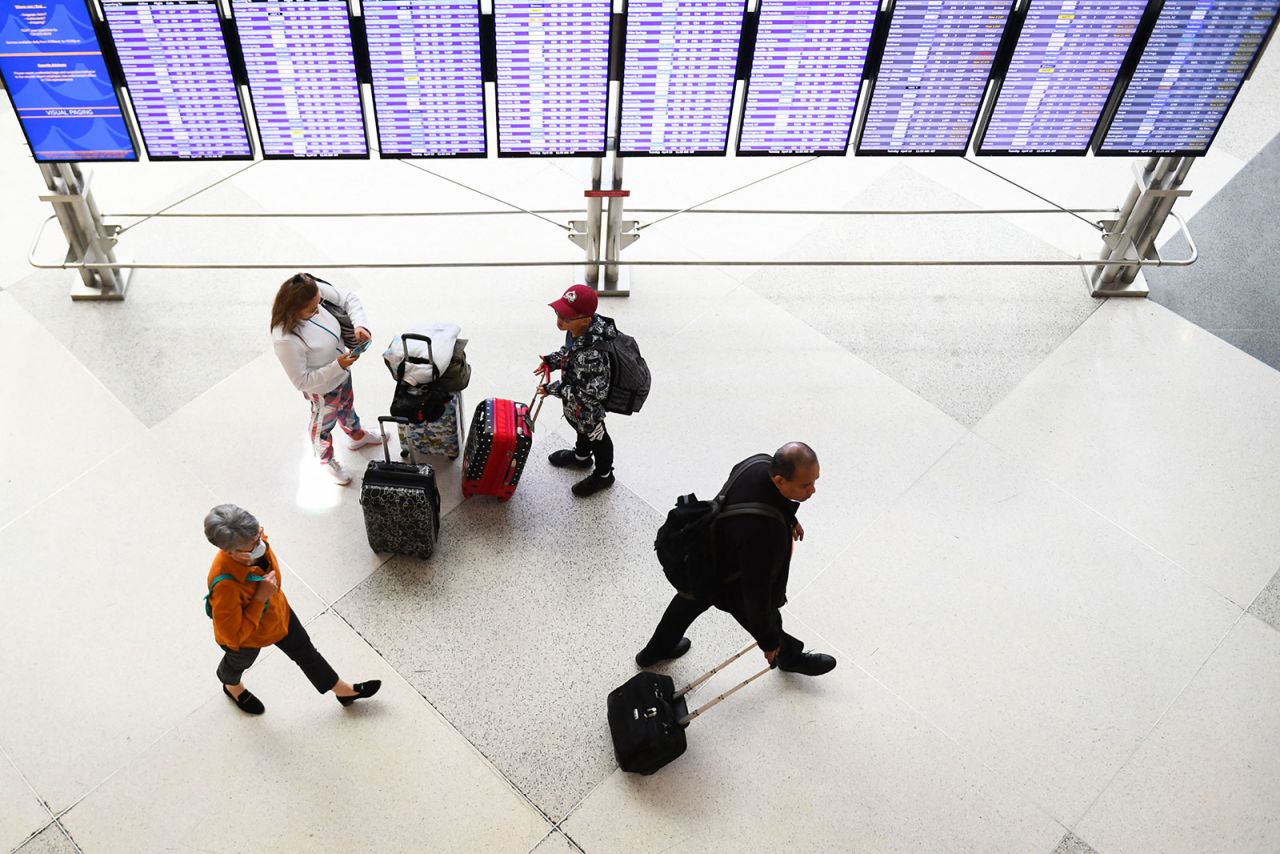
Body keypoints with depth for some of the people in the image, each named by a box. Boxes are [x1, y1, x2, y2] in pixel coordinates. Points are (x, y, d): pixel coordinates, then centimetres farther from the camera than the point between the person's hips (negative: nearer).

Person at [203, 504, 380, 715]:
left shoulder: (254, 540, -28)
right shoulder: (225, 585, -48)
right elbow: (233, 635, -35)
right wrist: (260, 598, -40)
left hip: (278, 611, 5)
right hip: (245, 636, -5)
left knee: (305, 651, 24)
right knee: (238, 663, 31)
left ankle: (342, 690, 48)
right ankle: (232, 686, 67)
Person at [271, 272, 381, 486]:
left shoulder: (315, 291, -29)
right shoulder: (285, 339, -43)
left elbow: (349, 299, -14)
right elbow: (302, 381, -31)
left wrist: (360, 325, -31)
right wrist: (337, 366, -34)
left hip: (342, 372, 6)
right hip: (323, 388, -5)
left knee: (346, 406, 36)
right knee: (324, 425, 26)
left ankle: (357, 435, 67)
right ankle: (327, 460, 57)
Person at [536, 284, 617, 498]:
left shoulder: (591, 355, -46)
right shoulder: (579, 328, -21)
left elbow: (590, 394, -34)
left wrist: (554, 389, -25)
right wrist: (552, 361, -10)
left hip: (588, 406, -7)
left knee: (594, 435, 22)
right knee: (581, 427, 35)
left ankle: (603, 474, 51)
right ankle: (581, 456, 66)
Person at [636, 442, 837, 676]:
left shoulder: (760, 464, -24)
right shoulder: (762, 532, -46)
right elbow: (757, 590, -33)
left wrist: (789, 519, 21)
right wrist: (768, 641, -17)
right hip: (734, 586, -7)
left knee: (689, 602, 34)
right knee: (769, 623, 26)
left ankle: (655, 650, 61)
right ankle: (790, 657, 60)